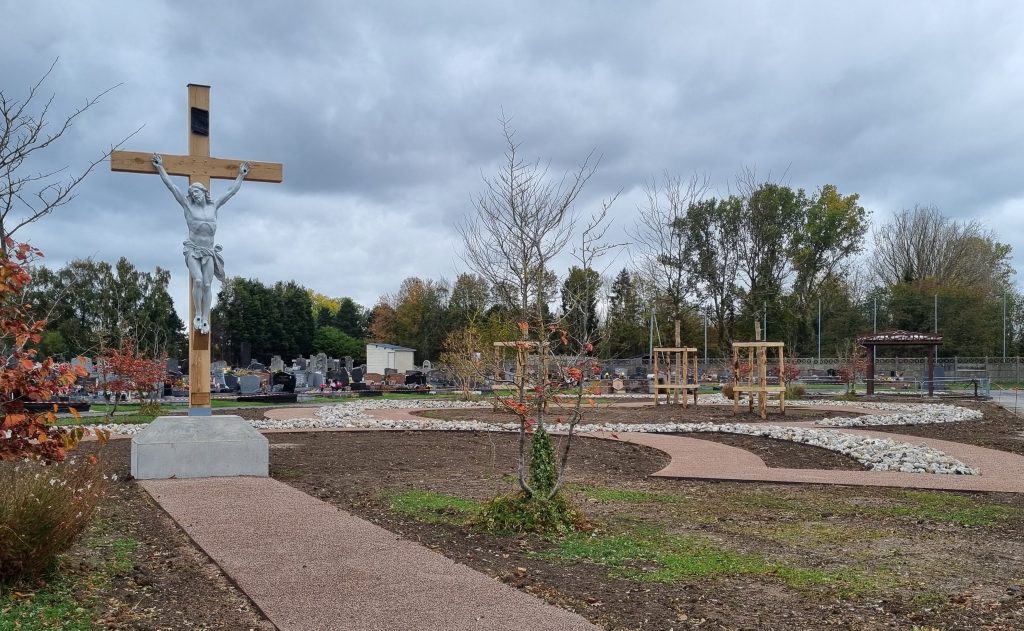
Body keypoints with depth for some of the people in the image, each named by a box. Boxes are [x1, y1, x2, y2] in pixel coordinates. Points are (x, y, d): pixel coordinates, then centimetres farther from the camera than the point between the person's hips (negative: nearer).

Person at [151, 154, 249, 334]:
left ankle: (205, 319, -4)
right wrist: (160, 168, 11)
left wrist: (241, 176, 26)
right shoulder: (188, 206, 6)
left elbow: (231, 191, 19)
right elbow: (171, 186, 8)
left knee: (207, 285, -6)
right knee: (198, 281, -20)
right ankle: (197, 315, -7)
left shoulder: (213, 207, 11)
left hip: (209, 252, 2)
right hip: (193, 251, -2)